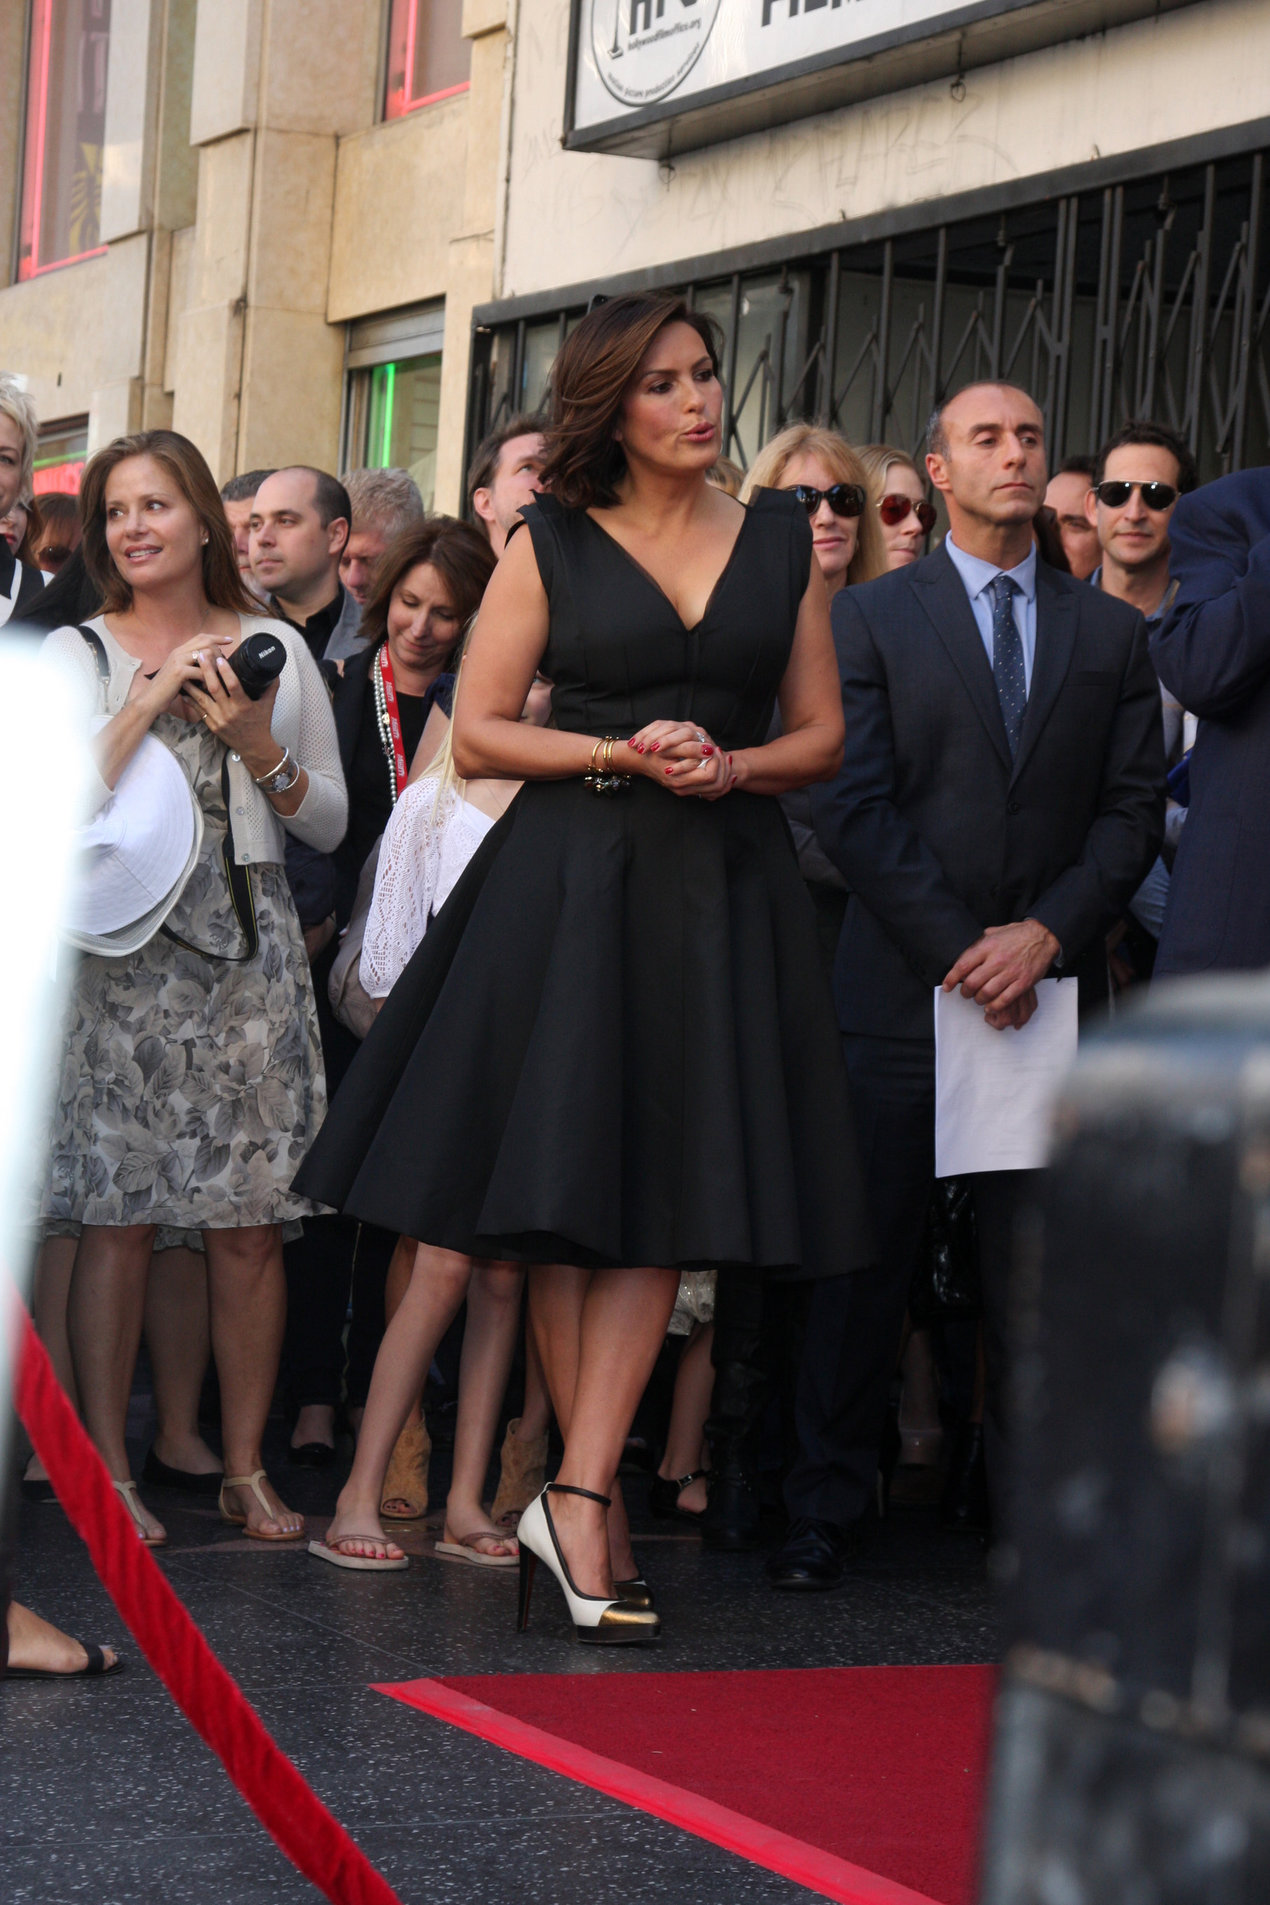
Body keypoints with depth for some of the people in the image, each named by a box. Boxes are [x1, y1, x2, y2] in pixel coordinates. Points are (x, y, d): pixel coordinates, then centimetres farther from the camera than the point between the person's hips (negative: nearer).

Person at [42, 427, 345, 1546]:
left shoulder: (275, 650, 12)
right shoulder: (76, 654, 7)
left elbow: (330, 823, 12)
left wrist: (259, 747, -6)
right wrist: (154, 694, -11)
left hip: (247, 951, 2)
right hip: (122, 952, -2)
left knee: (250, 1225, 0)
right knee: (117, 1220, -5)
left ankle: (247, 1468, 9)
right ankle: (109, 1472, 3)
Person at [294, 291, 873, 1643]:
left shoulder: (780, 543, 11)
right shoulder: (552, 546, 4)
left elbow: (820, 734, 12)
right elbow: (478, 734, 1)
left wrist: (732, 768, -9)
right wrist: (625, 755, -11)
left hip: (726, 892, 2)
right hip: (572, 882, -2)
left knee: (659, 1199, -5)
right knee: (564, 1193, -3)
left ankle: (577, 1498, -6)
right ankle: (594, 1511, 6)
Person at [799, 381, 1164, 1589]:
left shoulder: (1110, 633, 13)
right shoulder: (871, 618, 6)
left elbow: (1134, 810, 6)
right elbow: (854, 808, -3)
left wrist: (1044, 933, -9)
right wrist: (959, 952, -10)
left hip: (1050, 990, 2)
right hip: (903, 985, -2)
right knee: (867, 1253, 1)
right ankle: (824, 1508, 10)